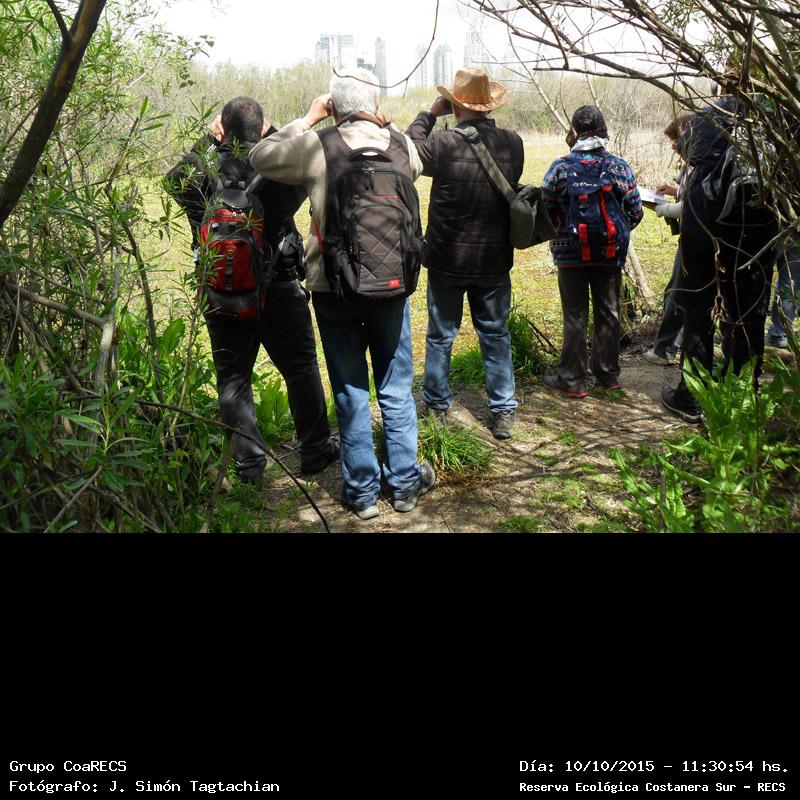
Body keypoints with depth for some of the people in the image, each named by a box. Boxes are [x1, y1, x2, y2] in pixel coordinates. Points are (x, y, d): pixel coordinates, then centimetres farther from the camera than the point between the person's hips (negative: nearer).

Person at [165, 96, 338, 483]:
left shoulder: (205, 173, -9)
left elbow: (174, 179, 13)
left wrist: (206, 142, 9)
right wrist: (274, 135, 11)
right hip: (279, 288, -1)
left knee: (233, 378, 12)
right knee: (301, 369, 13)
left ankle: (249, 462, 17)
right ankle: (315, 450, 22)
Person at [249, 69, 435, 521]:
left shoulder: (318, 148, -10)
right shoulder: (403, 145, 0)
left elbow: (260, 157, 4)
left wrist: (307, 120, 9)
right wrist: (385, 126, 19)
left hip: (334, 289, -2)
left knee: (351, 392, 8)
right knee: (396, 390, 13)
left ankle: (362, 492, 17)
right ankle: (405, 483, 23)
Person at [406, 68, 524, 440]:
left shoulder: (444, 144, -17)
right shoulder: (512, 144, -6)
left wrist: (430, 113, 10)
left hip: (447, 259, -2)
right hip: (495, 260, 3)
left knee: (440, 336, 12)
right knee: (495, 335, 12)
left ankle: (437, 406, 23)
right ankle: (503, 412, 16)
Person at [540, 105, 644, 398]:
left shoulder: (561, 166, -7)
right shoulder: (620, 166, -2)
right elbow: (635, 212, 1)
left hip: (571, 252, -2)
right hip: (611, 253, 2)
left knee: (575, 316, 4)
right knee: (608, 313, 12)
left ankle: (572, 379, 8)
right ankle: (608, 374, 22)